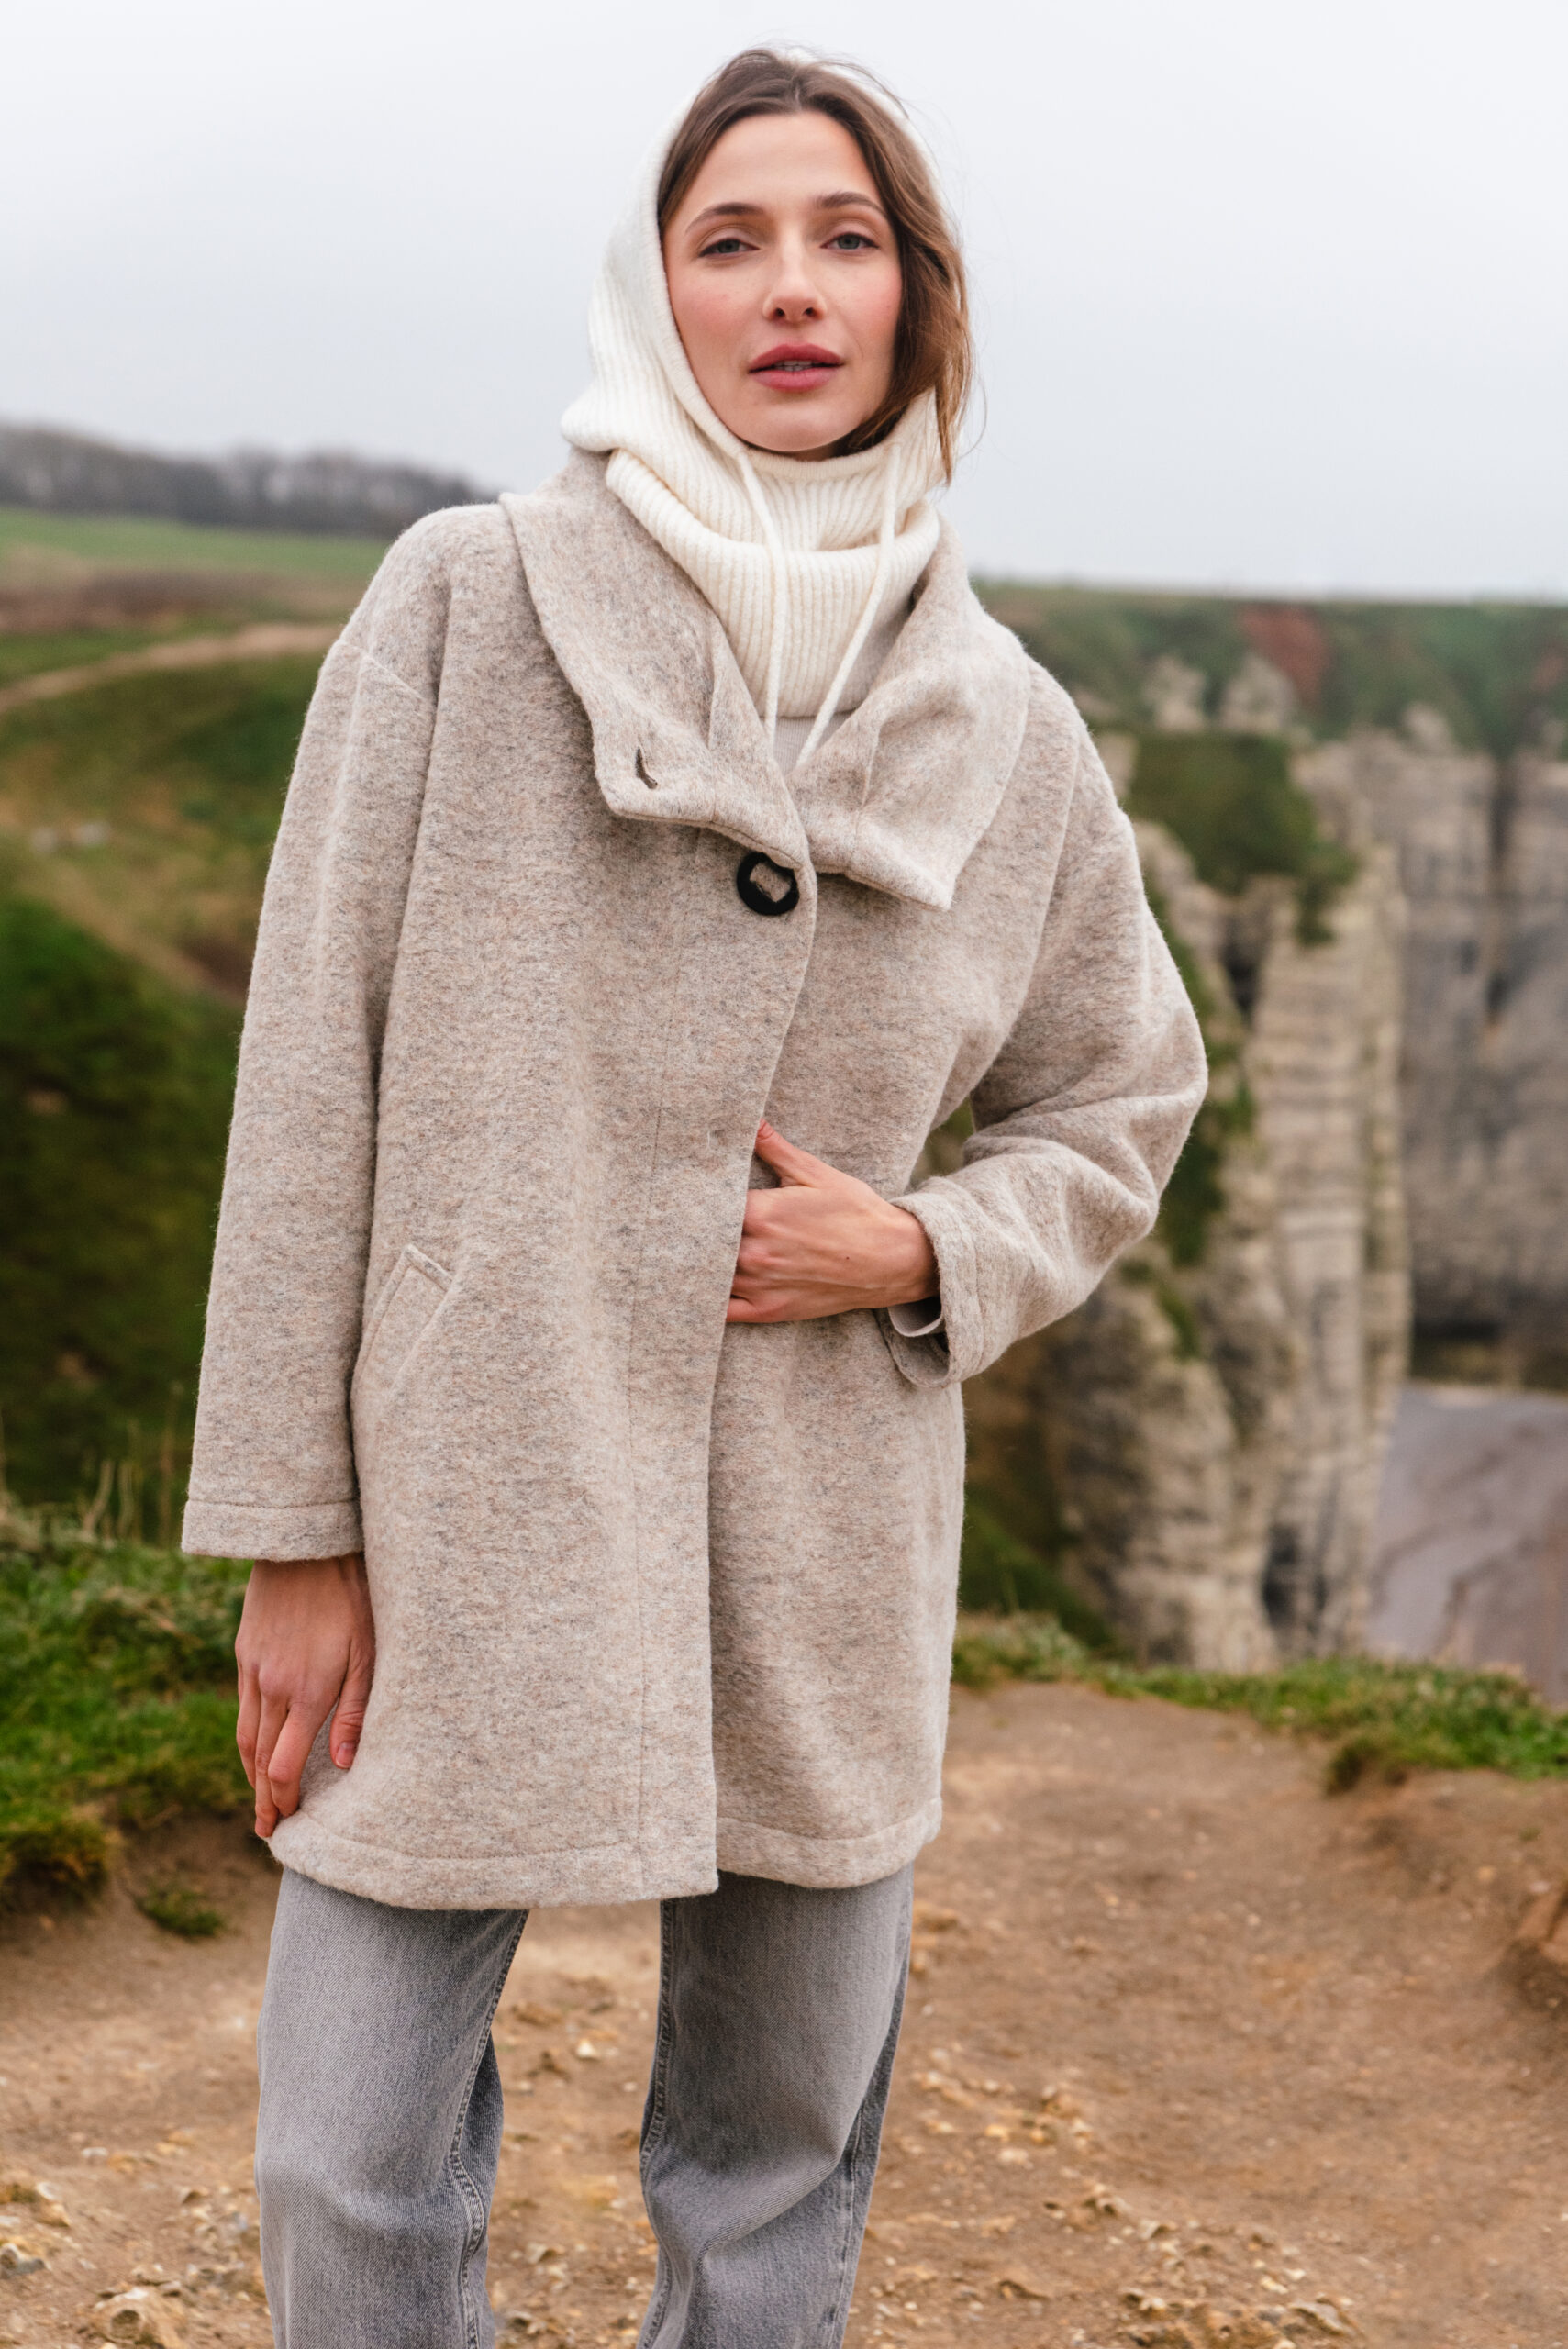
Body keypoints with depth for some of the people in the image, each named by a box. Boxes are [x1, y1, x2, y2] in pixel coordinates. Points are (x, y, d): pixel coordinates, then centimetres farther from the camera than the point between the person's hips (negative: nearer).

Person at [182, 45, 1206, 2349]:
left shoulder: (1008, 731, 3)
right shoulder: (468, 604, -5)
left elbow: (1122, 1100, 16)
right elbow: (315, 1074, -5)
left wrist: (923, 1252, -6)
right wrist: (293, 1532, -7)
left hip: (822, 1557, 3)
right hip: (464, 1524, -2)